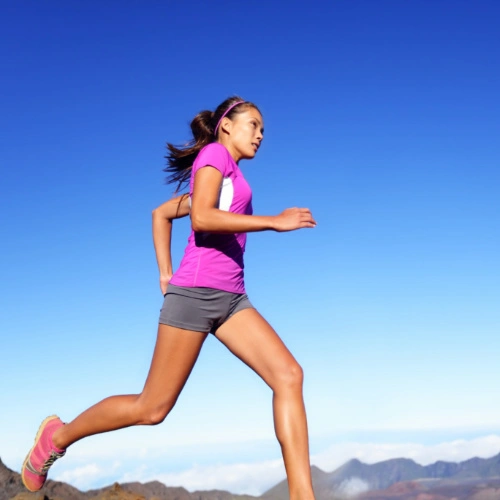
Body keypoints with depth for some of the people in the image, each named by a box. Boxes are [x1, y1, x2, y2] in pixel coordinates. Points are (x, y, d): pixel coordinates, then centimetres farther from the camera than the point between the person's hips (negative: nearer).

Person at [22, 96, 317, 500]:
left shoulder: (229, 178, 24)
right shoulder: (214, 153, -1)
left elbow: (162, 213, 30)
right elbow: (201, 218, -18)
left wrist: (166, 274, 21)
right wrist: (274, 221, -17)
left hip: (231, 298, 9)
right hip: (196, 292, -9)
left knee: (289, 375, -11)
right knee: (152, 408, -1)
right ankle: (57, 436, 21)